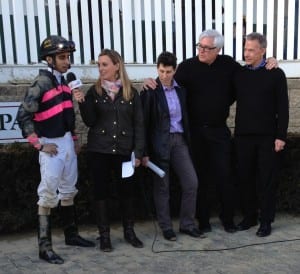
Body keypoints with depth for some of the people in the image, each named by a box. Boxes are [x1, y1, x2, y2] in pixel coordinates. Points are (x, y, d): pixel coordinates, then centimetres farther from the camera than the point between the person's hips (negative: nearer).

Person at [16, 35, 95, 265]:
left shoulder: (64, 81, 10)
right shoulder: (41, 84, -13)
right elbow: (23, 116, -15)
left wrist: (74, 139, 14)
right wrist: (40, 144, -16)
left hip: (67, 142, 8)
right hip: (51, 145, -8)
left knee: (68, 191, 16)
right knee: (48, 195, -4)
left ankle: (71, 234, 29)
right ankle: (45, 247, 4)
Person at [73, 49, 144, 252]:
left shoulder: (131, 92, 2)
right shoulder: (94, 92, 2)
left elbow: (139, 124, 2)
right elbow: (90, 122, -5)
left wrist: (138, 152, -3)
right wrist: (83, 103, -20)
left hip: (124, 150, 0)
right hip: (99, 150, 0)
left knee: (127, 190, 7)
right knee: (101, 191, 5)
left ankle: (129, 231, 25)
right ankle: (104, 235, 17)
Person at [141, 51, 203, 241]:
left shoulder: (181, 89, 7)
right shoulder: (150, 91, -8)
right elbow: (144, 123, -9)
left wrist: (187, 139, 11)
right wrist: (145, 152, -10)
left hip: (179, 140, 5)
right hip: (160, 143, -4)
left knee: (192, 182, 3)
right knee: (162, 187, 6)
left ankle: (187, 223, 19)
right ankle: (166, 227, 21)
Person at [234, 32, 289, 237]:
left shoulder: (276, 74, -2)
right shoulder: (239, 74, 7)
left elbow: (283, 108, -4)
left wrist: (281, 136, -10)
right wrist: (237, 129, 2)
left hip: (268, 136, -3)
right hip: (243, 135, 3)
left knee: (267, 179, 3)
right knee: (245, 178, 8)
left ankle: (266, 220, 15)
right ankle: (249, 216, 23)